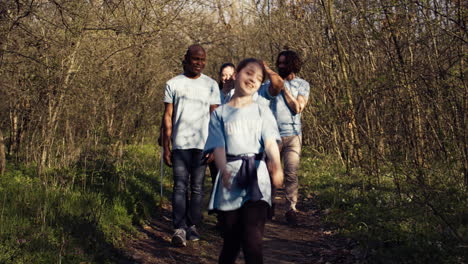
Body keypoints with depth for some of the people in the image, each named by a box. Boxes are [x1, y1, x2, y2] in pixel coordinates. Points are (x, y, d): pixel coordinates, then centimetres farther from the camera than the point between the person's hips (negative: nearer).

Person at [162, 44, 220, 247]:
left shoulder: (211, 85, 10)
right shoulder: (173, 84, 7)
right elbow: (168, 117, 6)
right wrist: (166, 147, 1)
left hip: (203, 144, 1)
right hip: (180, 144, -1)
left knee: (197, 187, 5)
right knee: (180, 187, -7)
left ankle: (192, 226, 14)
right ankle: (179, 229, -10)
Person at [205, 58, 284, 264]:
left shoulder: (262, 111, 10)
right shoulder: (219, 113, 9)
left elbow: (270, 142, -5)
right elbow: (219, 147, -2)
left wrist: (276, 164, -28)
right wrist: (224, 170, -24)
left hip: (256, 178, 0)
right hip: (230, 178, 1)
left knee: (252, 239, -14)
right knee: (231, 241, 5)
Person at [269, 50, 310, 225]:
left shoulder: (302, 85, 8)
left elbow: (298, 108, -6)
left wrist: (284, 88, -6)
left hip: (292, 135, -2)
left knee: (291, 173, -8)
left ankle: (291, 209, -3)